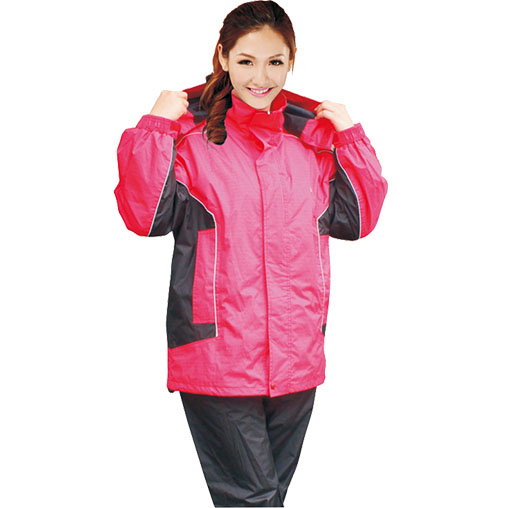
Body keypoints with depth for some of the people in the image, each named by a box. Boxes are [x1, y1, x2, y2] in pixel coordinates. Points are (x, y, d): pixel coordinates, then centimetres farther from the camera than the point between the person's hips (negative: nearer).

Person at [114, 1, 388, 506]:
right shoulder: (191, 129, -4)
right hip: (217, 348, -4)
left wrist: (351, 137, 2)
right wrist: (155, 128, -17)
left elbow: (355, 219, 11)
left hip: (296, 350, 5)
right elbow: (146, 215, -11)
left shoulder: (314, 132, 8)